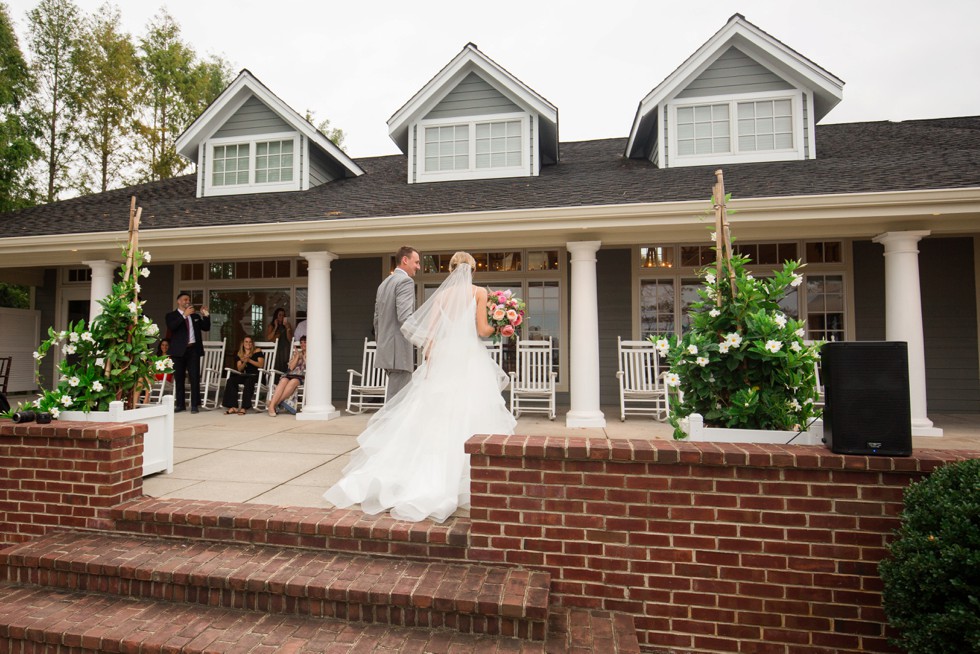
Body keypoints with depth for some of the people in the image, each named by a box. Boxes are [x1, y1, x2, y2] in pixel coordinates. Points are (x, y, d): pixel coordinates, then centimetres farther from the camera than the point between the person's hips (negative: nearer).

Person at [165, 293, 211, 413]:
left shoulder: (195, 315, 16)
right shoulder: (171, 315, 5)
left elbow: (206, 328, 12)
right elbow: (171, 327, -15)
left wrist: (206, 315, -2)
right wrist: (184, 315, -20)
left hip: (193, 349, 2)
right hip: (179, 350, -2)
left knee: (195, 377, -3)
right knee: (179, 378, 5)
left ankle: (194, 405, 0)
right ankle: (180, 404, 14)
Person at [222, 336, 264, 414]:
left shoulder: (257, 351, 7)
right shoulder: (240, 354, 17)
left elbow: (261, 365, -5)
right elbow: (239, 369, 11)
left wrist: (249, 360, -15)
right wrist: (244, 362, -9)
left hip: (255, 375, -4)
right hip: (244, 375, 5)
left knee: (248, 381, -37)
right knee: (230, 381, -23)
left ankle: (244, 408, -40)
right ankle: (233, 407, -29)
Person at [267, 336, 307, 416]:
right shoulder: (296, 353, 25)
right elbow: (291, 367, 12)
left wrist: (304, 356, 1)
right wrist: (297, 356, 4)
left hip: (303, 376, -3)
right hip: (291, 374, 3)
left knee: (293, 382, -38)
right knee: (283, 381, -33)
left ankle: (275, 403, -39)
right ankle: (272, 406, -44)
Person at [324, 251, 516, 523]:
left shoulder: (442, 294, 11)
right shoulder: (479, 292, 1)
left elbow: (429, 332, 4)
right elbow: (482, 330, -5)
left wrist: (428, 361, 8)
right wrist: (495, 327, 16)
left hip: (443, 358, 4)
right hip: (470, 360, -3)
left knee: (434, 418, 7)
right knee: (468, 418, 1)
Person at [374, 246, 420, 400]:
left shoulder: (384, 284, 18)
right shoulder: (405, 281, -10)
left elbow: (377, 319, 21)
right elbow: (405, 317, -23)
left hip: (385, 352, 9)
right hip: (399, 352, -9)